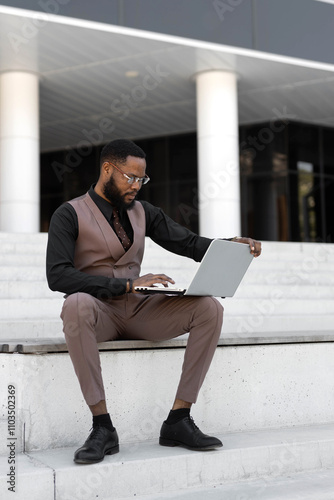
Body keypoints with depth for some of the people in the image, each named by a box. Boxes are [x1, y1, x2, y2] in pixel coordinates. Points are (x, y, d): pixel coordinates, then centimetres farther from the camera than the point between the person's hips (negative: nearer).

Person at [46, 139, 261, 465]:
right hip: (98, 311, -5)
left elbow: (189, 243, 10)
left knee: (209, 308, -18)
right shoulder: (70, 214, -3)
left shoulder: (141, 211, 14)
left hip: (138, 310, 5)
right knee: (76, 304, -40)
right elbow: (57, 275, -17)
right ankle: (102, 428, -31)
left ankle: (179, 420, -17)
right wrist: (127, 284, -25)